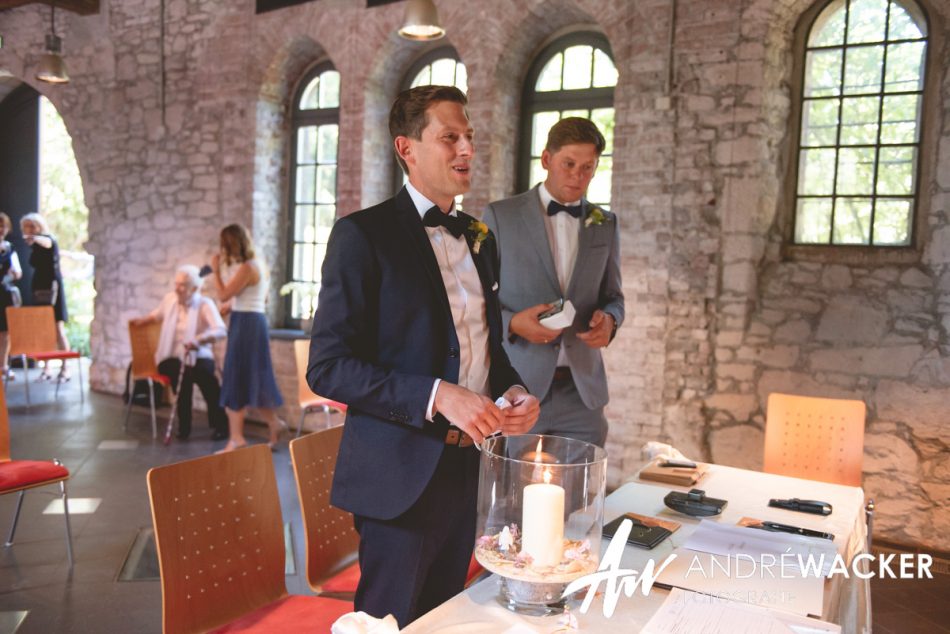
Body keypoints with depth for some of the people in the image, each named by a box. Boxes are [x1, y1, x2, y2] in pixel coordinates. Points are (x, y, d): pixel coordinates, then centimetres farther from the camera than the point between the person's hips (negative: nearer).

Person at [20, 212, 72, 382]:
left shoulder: (49, 240, -8)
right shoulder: (35, 247, 13)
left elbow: (45, 242, -33)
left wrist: (35, 238, -54)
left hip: (53, 287, -7)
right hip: (39, 289, 7)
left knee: (57, 329, -8)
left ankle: (64, 368, -6)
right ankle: (46, 368, 8)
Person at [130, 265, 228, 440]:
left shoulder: (205, 304, -10)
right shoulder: (169, 299, 5)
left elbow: (221, 331, -27)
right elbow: (157, 314, 32)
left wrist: (199, 340, -42)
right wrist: (143, 320, 17)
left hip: (198, 357, -2)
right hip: (171, 357, 2)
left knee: (206, 375, -35)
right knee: (183, 377, -33)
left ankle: (220, 425, -17)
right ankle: (184, 426, -16)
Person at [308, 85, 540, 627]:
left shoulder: (479, 238, 11)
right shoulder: (363, 234, -11)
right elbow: (328, 367, -16)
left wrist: (513, 391, -1)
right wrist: (437, 395, -25)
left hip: (467, 469, 7)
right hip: (403, 475, -7)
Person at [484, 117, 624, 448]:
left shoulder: (605, 225, 10)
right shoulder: (501, 216, 0)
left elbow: (613, 296, 16)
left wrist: (609, 319, -6)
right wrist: (512, 322, -17)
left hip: (582, 392, 3)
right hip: (515, 387, -2)